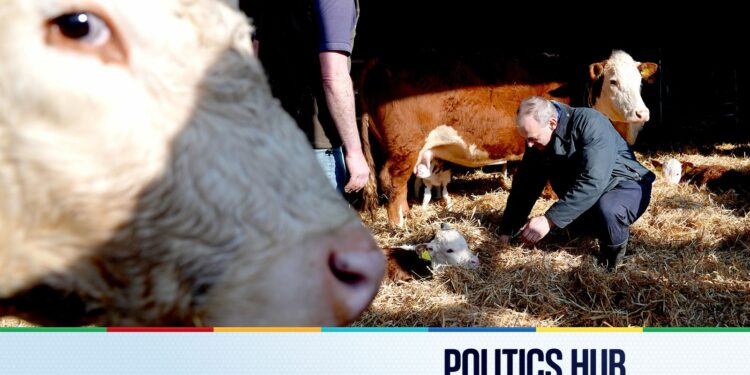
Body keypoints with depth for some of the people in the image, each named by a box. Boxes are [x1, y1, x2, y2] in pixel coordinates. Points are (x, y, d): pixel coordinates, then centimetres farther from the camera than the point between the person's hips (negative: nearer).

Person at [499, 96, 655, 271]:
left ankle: (615, 249, -5)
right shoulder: (537, 141, -9)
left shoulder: (590, 123, -30)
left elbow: (592, 182, -39)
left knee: (606, 209, -36)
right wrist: (506, 232, -7)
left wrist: (550, 220, -43)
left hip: (626, 186, -7)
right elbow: (525, 185, -3)